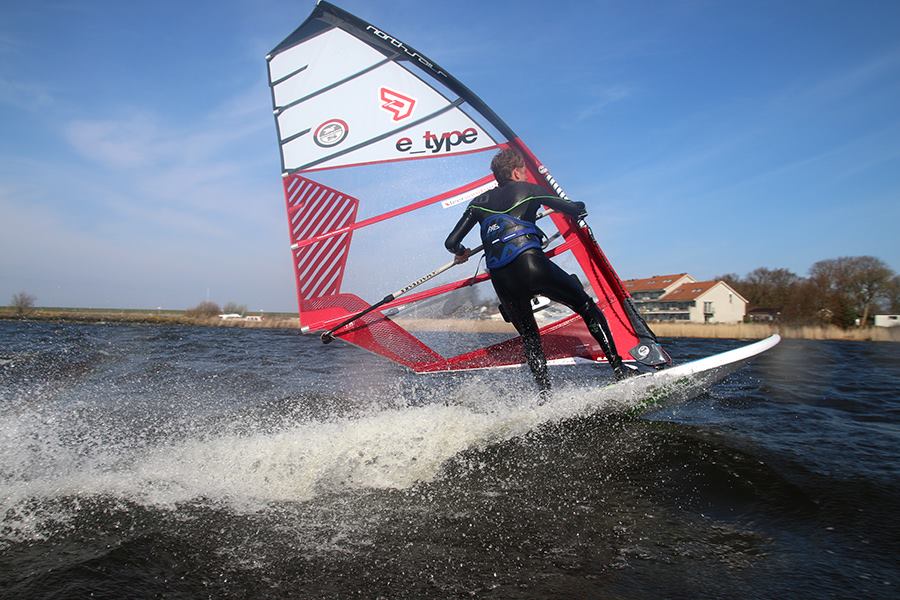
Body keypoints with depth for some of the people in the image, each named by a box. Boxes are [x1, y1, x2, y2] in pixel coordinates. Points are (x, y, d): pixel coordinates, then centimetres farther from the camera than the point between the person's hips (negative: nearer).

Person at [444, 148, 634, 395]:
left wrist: (461, 252, 40)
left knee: (529, 338, 19)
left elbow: (451, 242, 17)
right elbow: (575, 210, 19)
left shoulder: (479, 202, 21)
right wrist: (579, 207, 43)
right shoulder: (528, 189, 14)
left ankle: (545, 396, 13)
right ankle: (620, 370, 9)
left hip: (501, 280, 4)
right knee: (588, 309, 13)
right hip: (532, 264, -3)